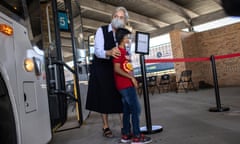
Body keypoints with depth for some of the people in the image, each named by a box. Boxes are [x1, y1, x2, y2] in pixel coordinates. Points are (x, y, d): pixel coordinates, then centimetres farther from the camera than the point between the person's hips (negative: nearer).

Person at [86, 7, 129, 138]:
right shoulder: (101, 30, -9)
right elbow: (97, 51, -21)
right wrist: (109, 52, -42)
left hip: (118, 70, 3)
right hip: (101, 69, -3)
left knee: (121, 97, 1)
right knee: (104, 97, 4)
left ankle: (124, 125, 14)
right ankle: (105, 126, 18)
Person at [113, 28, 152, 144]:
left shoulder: (124, 50, 17)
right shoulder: (119, 51, -12)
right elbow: (117, 69, -20)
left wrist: (132, 79, 15)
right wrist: (131, 77, -18)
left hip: (127, 84, 10)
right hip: (126, 85, -10)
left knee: (127, 110, 12)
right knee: (136, 109, -5)